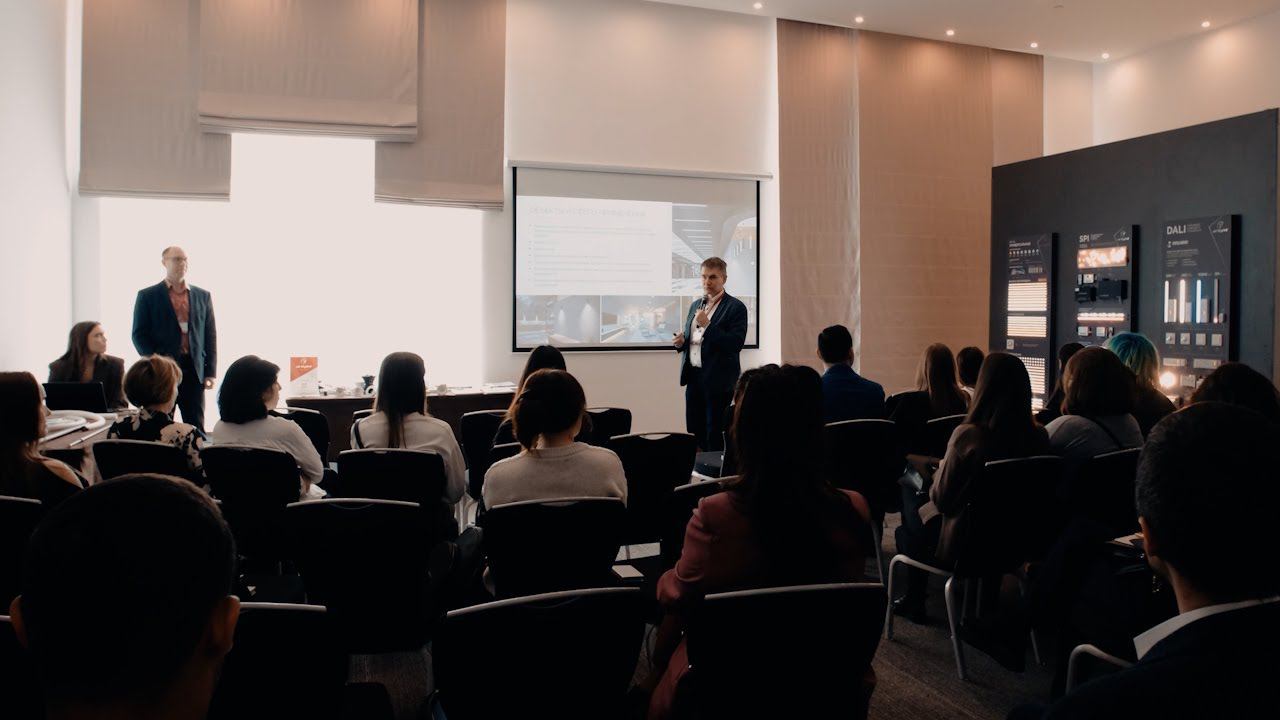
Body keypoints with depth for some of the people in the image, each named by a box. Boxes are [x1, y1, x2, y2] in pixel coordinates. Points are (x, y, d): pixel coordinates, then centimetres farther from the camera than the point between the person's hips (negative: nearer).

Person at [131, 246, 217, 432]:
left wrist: (210, 372, 3)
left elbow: (210, 336, 10)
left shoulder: (203, 296, 12)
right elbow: (139, 335, 2)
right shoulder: (147, 296, 5)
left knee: (196, 428, 1)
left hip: (194, 371, 2)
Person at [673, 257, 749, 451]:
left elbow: (736, 344, -17)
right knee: (694, 434, 10)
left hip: (718, 381, -6)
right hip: (693, 377, 7)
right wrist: (681, 342, 1)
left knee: (715, 437, 0)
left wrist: (708, 325, -22)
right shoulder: (696, 305, 15)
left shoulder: (735, 307, -7)